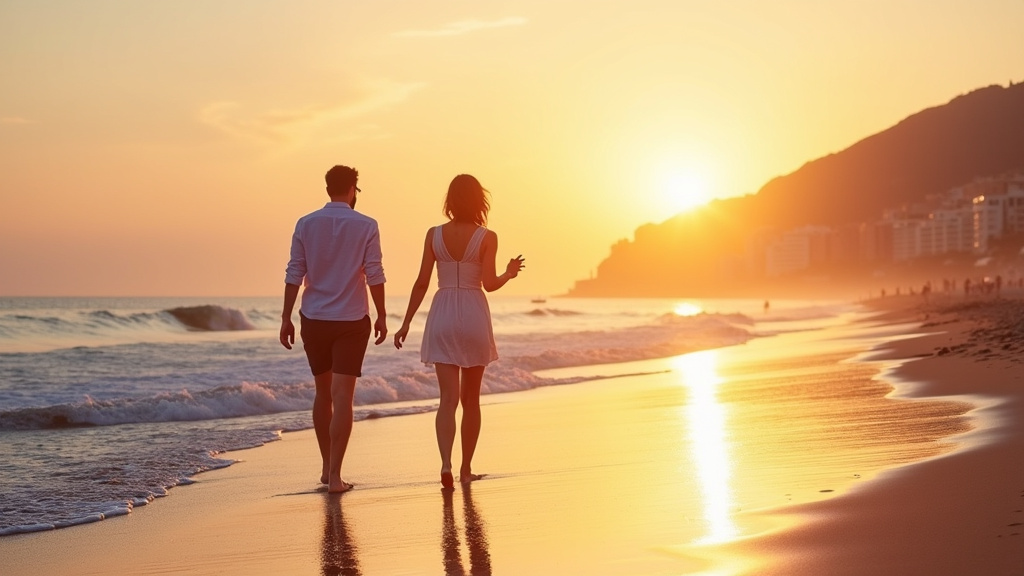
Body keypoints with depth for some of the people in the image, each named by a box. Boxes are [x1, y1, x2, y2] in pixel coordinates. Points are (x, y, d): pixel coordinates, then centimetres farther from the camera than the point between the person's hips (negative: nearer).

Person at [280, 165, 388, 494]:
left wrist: (286, 318, 4)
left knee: (323, 394, 17)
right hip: (351, 320, -3)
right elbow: (374, 275, -7)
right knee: (342, 397, -4)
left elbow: (294, 274, 0)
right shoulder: (366, 226, -5)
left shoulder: (305, 225, 1)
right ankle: (335, 475, -11)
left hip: (313, 319, 3)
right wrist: (382, 316, 1)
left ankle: (327, 467, 25)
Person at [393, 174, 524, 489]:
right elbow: (489, 284, -12)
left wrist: (406, 322, 7)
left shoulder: (434, 235, 1)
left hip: (442, 317, 1)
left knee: (448, 398, -3)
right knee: (471, 398, 13)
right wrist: (509, 273, 9)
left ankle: (446, 463, -22)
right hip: (474, 316, -1)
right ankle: (466, 468, 19)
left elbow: (422, 283, 1)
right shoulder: (486, 237, -5)